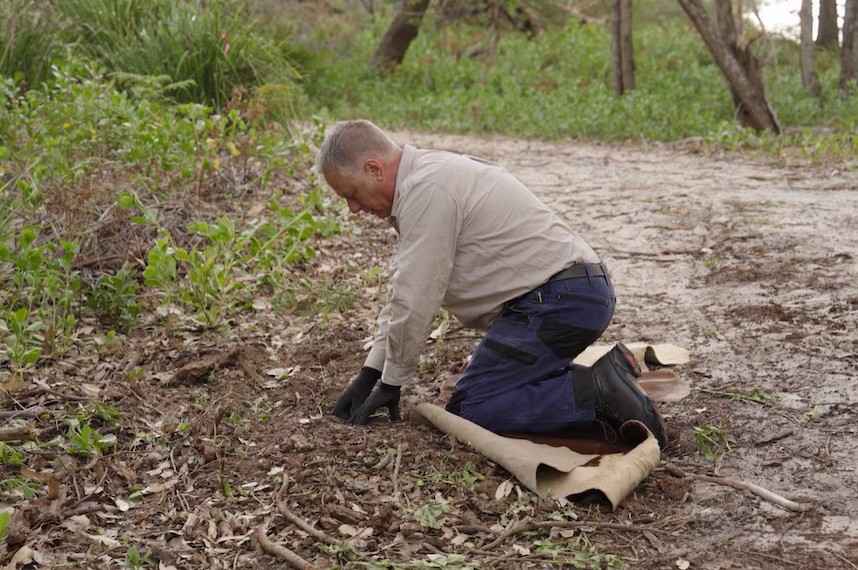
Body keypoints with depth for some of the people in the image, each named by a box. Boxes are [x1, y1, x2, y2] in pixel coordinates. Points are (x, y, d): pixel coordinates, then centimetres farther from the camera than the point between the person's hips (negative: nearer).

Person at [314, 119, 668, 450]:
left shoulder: (425, 189, -16)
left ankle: (596, 394, -15)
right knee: (484, 388, 19)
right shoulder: (422, 180, 17)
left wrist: (391, 382, -1)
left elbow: (416, 301, -15)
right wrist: (369, 374, 18)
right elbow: (402, 291, 20)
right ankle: (602, 379, 10)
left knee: (468, 410, -7)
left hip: (556, 301, -11)